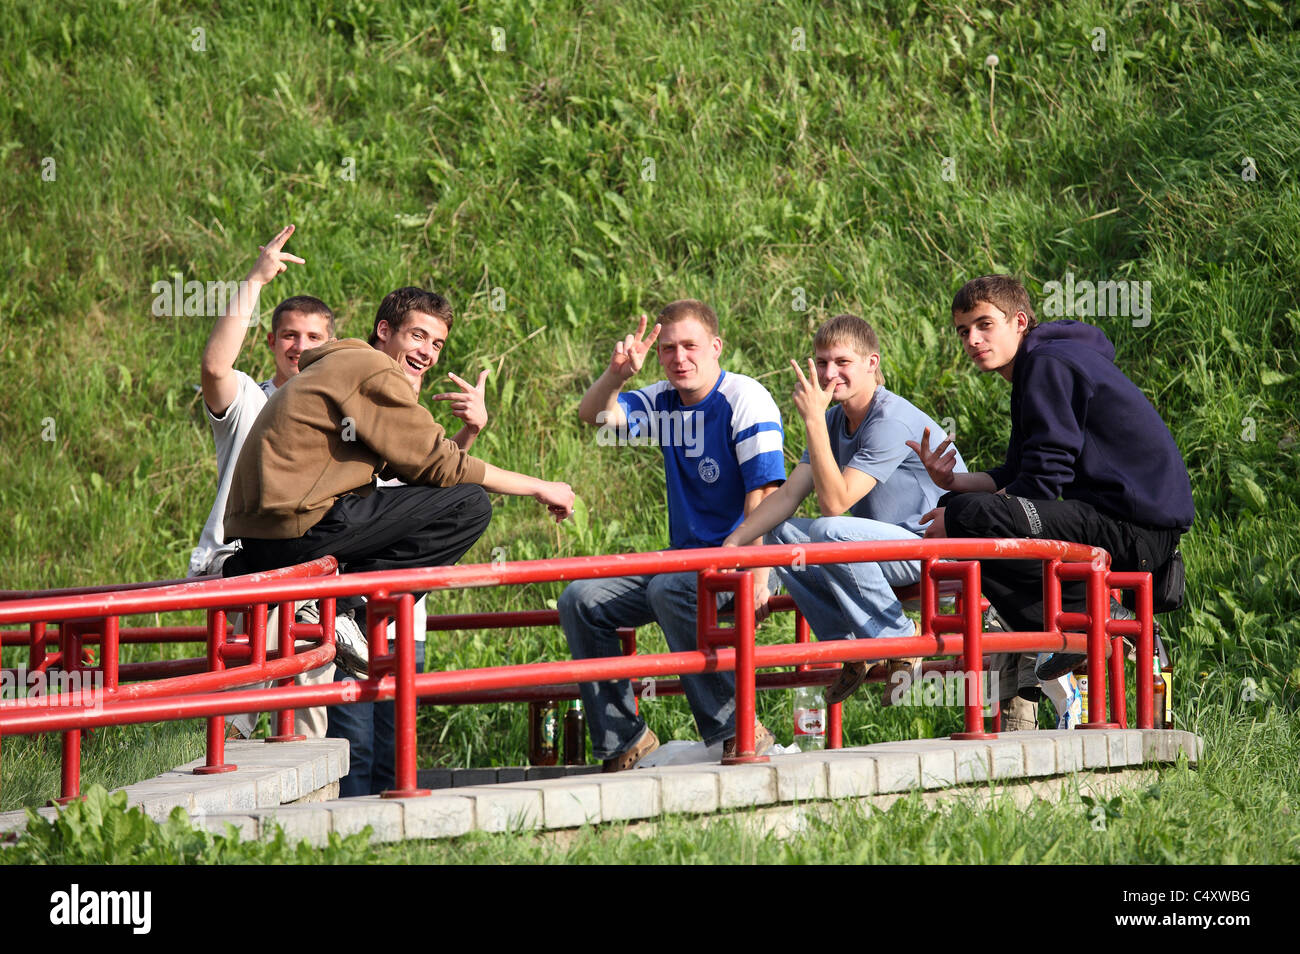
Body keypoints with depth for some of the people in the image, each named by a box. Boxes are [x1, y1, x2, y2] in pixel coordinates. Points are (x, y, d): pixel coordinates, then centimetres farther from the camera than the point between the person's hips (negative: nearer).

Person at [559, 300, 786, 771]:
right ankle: (625, 741, -4)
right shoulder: (665, 401, 10)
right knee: (580, 601, -6)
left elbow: (763, 494, -18)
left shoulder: (745, 400, -11)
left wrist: (757, 572, -30)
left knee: (670, 589, -37)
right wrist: (617, 373, -18)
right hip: (685, 557, 8)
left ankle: (737, 731, -33)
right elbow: (595, 415, 3)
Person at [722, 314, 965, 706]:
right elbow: (789, 494, 4)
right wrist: (732, 544, -8)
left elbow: (835, 503, -27)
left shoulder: (893, 421, -21)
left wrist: (814, 420, -28)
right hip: (888, 544, 9)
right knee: (781, 535, 0)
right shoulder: (834, 421, 7)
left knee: (831, 532, -31)